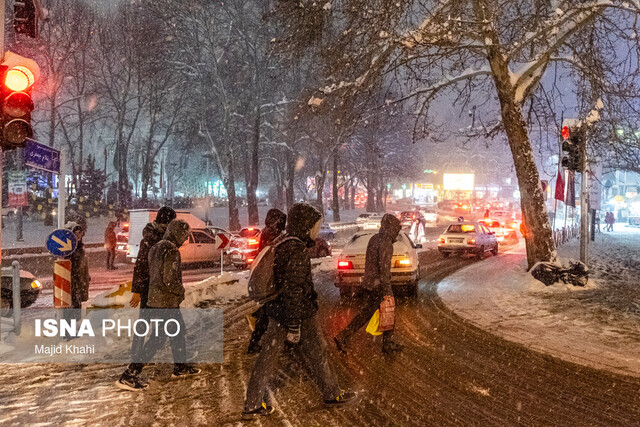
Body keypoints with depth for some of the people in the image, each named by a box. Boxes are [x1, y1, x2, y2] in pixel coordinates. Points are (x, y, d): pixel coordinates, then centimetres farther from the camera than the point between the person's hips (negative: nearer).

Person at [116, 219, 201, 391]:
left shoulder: (155, 248, 9)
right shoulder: (172, 251, -19)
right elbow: (170, 280, -24)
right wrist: (181, 291, -5)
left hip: (154, 299, 10)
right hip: (167, 303, -10)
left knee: (178, 332, 22)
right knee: (158, 338, -6)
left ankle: (181, 367, 36)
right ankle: (129, 376, -6)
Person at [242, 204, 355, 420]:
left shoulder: (281, 246, 8)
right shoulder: (298, 252, -20)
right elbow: (294, 290, -24)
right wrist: (294, 325, -23)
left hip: (277, 312, 8)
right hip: (299, 314, -8)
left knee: (268, 357, 8)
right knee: (316, 354, 10)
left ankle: (252, 405, 12)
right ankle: (332, 394, 27)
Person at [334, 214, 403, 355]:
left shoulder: (374, 239, 11)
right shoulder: (385, 243, -18)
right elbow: (384, 267, -22)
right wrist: (387, 291, -21)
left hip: (368, 283, 9)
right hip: (378, 285, -8)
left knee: (365, 313, 12)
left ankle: (343, 337, 5)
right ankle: (388, 344, 18)